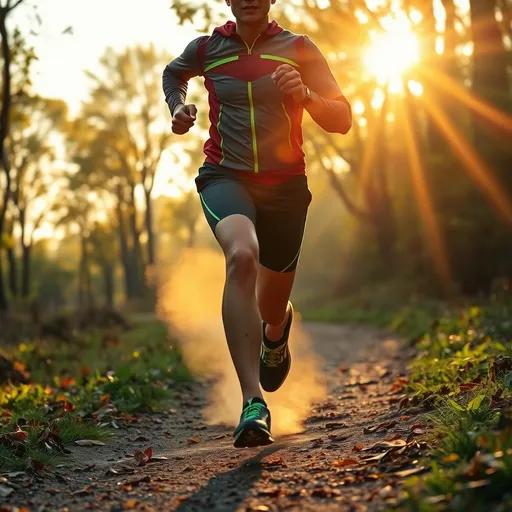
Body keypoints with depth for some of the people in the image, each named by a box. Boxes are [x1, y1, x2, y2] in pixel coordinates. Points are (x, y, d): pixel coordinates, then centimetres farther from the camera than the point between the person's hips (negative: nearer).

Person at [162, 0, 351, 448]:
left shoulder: (300, 50, 1)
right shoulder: (206, 49, 4)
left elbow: (342, 121, 0)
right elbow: (173, 73, 28)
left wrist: (305, 95, -19)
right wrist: (178, 107, 7)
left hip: (285, 185, 1)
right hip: (226, 177, -1)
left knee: (272, 308, 11)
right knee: (242, 255, -35)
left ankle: (276, 333, 56)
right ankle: (254, 405, -41)